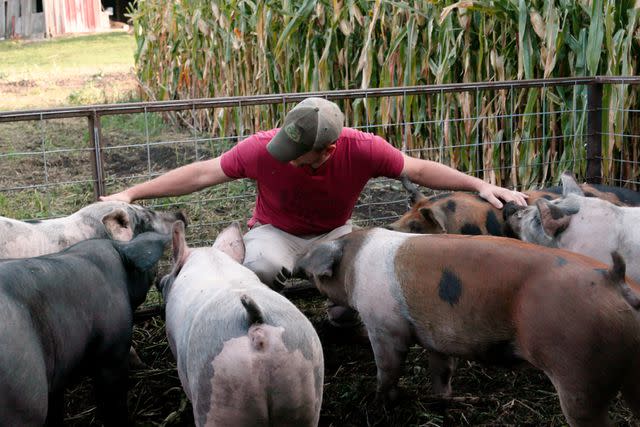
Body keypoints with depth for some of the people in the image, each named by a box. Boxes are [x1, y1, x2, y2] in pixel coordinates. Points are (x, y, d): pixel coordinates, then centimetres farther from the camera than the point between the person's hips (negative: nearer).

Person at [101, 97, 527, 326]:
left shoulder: (362, 149, -28)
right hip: (276, 231, -1)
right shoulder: (263, 148, -30)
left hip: (335, 233, 2)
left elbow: (419, 169, -17)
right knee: (262, 266, -36)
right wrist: (131, 194, -24)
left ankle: (343, 311, 9)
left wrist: (481, 185, -22)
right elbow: (202, 173, -23)